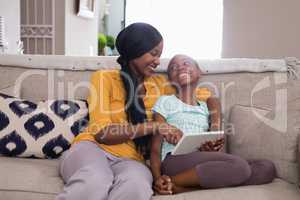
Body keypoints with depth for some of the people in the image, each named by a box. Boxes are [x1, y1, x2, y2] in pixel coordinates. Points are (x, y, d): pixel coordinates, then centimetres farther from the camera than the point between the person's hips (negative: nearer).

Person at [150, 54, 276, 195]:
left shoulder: (206, 107, 23)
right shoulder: (165, 101, 10)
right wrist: (158, 179, -15)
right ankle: (172, 184, -21)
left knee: (268, 168, -15)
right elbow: (155, 147, 3)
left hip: (201, 162, 6)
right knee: (239, 166, -28)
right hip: (175, 160, -6)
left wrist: (210, 149, -5)